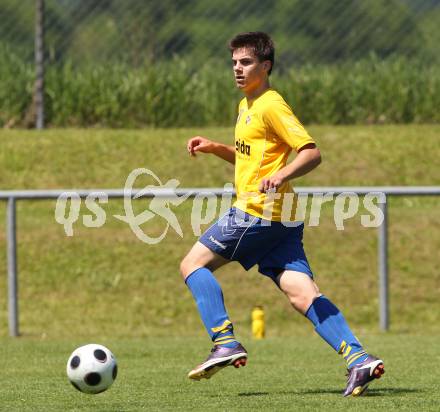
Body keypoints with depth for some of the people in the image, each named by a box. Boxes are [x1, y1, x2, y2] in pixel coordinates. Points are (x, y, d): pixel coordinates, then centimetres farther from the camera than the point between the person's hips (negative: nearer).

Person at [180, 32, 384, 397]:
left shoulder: (271, 106, -9)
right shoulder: (247, 106, 21)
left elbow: (311, 152, -17)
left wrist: (280, 176, -33)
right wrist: (215, 148, 22)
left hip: (258, 213, -9)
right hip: (282, 218, 9)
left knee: (193, 264, 1)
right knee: (303, 295, -3)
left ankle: (226, 343, -7)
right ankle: (359, 359, -16)